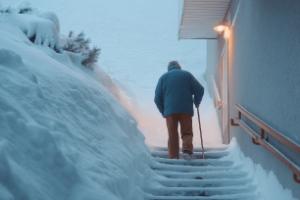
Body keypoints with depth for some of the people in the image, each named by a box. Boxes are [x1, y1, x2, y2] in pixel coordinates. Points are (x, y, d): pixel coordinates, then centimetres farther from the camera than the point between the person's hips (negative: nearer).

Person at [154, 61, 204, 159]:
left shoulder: (163, 77, 14)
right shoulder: (187, 74, 13)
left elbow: (157, 98, 7)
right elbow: (200, 89, 5)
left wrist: (163, 111, 16)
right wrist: (197, 102, 20)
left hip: (170, 110, 1)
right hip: (186, 110, 0)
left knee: (172, 135, 6)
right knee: (187, 133, 5)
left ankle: (173, 157, -2)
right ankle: (187, 151, -18)